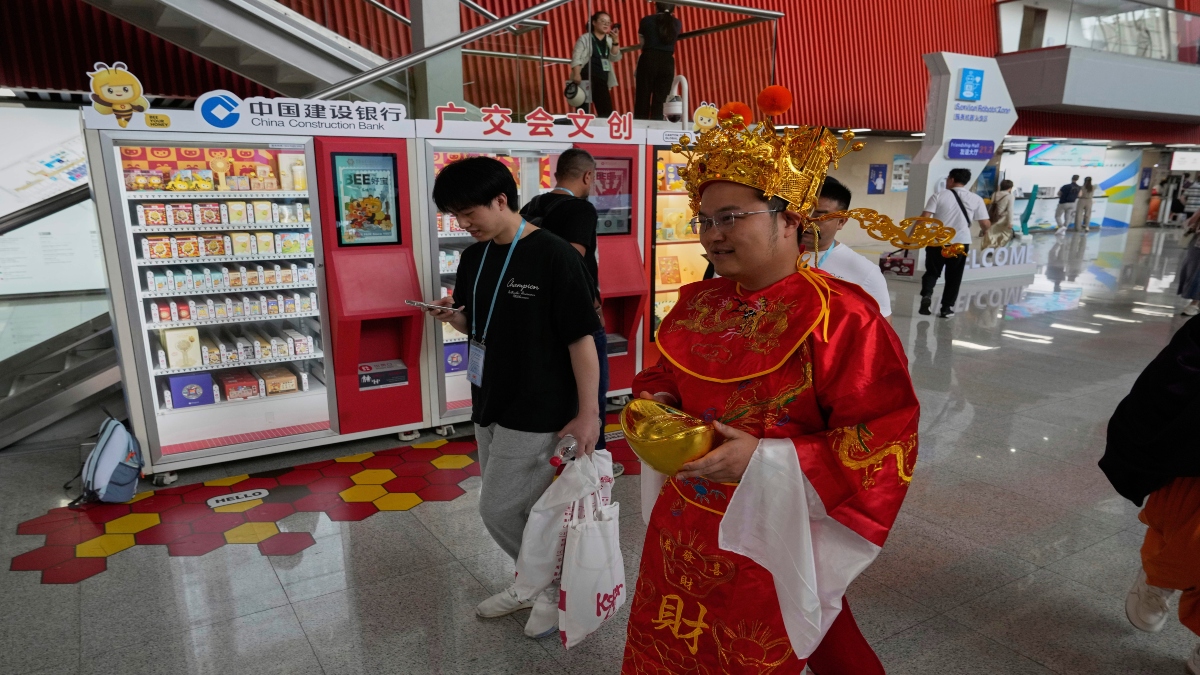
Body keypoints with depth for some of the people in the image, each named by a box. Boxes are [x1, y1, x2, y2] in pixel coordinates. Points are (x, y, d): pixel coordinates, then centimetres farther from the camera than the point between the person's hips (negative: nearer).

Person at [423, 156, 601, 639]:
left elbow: (581, 337, -16)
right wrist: (452, 316, -6)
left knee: (499, 510, -1)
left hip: (536, 411, -7)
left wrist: (587, 413, -16)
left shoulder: (553, 257, -17)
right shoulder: (474, 257, 5)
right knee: (520, 508, 18)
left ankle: (559, 587, 23)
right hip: (489, 403, 7)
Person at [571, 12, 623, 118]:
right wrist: (576, 74, -23)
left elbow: (615, 58, 5)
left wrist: (615, 41, -8)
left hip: (602, 81, 5)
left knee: (607, 112, 0)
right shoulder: (585, 38, 2)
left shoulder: (609, 40, 17)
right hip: (585, 79, -5)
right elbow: (576, 58, -7)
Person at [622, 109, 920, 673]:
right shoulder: (697, 304, 1)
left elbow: (885, 441, -20)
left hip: (769, 539, -6)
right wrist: (659, 402, -6)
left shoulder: (839, 317, -20)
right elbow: (665, 374, 17)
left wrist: (766, 460, -26)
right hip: (682, 531, 6)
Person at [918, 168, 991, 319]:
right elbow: (986, 224, 4)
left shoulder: (939, 196, -1)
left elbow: (924, 218, -10)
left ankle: (927, 294, -11)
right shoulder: (976, 199, 4)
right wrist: (984, 232, 27)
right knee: (953, 277, 13)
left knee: (932, 272, 14)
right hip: (961, 243, 1)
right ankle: (946, 308, 13)